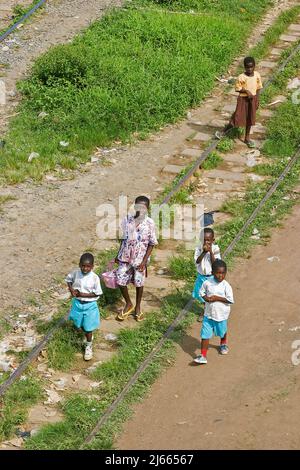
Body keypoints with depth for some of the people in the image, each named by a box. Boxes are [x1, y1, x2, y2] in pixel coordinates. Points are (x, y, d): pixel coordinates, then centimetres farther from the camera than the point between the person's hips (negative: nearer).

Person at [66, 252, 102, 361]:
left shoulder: (94, 278, -22)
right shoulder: (76, 273, -12)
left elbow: (97, 294, -16)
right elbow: (68, 279, 8)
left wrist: (82, 294, -22)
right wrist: (71, 290, -9)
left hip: (89, 305, -4)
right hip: (77, 303, 4)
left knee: (88, 327, 6)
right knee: (80, 324, 22)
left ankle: (89, 346, 25)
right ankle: (88, 335, 50)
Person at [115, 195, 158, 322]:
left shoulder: (150, 224, -14)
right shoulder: (127, 220, -7)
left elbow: (151, 244, -8)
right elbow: (124, 238, 6)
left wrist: (144, 261, -12)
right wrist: (118, 255, 9)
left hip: (139, 259, -2)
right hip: (125, 257, 2)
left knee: (139, 283, 12)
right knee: (121, 281, 3)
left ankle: (138, 307, 34)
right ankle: (128, 304, 27)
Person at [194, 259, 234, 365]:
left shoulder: (226, 286, -16)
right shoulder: (207, 283, -9)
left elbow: (230, 300, -17)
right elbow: (202, 292, 6)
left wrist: (217, 298, -24)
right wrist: (205, 297, -15)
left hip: (221, 315, -1)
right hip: (208, 314, 1)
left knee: (222, 332, 23)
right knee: (205, 334, -4)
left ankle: (223, 344, 55)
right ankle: (203, 356, -2)